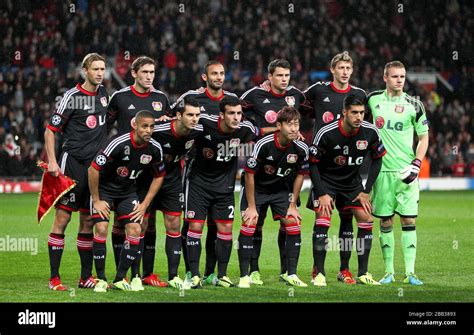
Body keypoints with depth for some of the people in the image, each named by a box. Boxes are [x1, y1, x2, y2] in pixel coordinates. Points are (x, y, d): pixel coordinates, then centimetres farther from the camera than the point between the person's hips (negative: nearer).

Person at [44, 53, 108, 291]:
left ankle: (86, 277, 15)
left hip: (95, 164, 6)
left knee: (88, 221, 9)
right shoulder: (73, 96, -9)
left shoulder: (102, 93, 11)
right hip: (73, 162, -6)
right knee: (62, 217, -7)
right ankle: (54, 278, -5)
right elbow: (51, 130, -7)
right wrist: (52, 162, -15)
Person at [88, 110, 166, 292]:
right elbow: (93, 169, -23)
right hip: (104, 189, -4)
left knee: (135, 230, -9)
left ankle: (120, 278, 2)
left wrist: (144, 205, 1)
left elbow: (159, 176, 6)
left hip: (128, 192, 5)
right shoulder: (119, 143, -28)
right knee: (101, 229, -18)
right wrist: (96, 201, -17)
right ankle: (101, 279, -6)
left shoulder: (154, 148, -11)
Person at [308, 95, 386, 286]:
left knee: (366, 220, -4)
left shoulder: (370, 132, -15)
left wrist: (366, 191, -4)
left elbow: (377, 160, 0)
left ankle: (363, 274, 5)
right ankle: (319, 274, -11)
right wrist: (322, 194, -19)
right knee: (323, 220, -19)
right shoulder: (326, 133, -25)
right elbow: (312, 163, -15)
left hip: (352, 182, 4)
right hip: (326, 181, -4)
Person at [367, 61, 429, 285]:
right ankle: (388, 271, 8)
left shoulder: (414, 105, 3)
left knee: (408, 220, -5)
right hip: (382, 170, 1)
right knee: (385, 222, 3)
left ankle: (409, 272, -3)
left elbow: (424, 138, 7)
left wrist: (416, 165, -5)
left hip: (406, 171, -1)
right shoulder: (373, 100, 5)